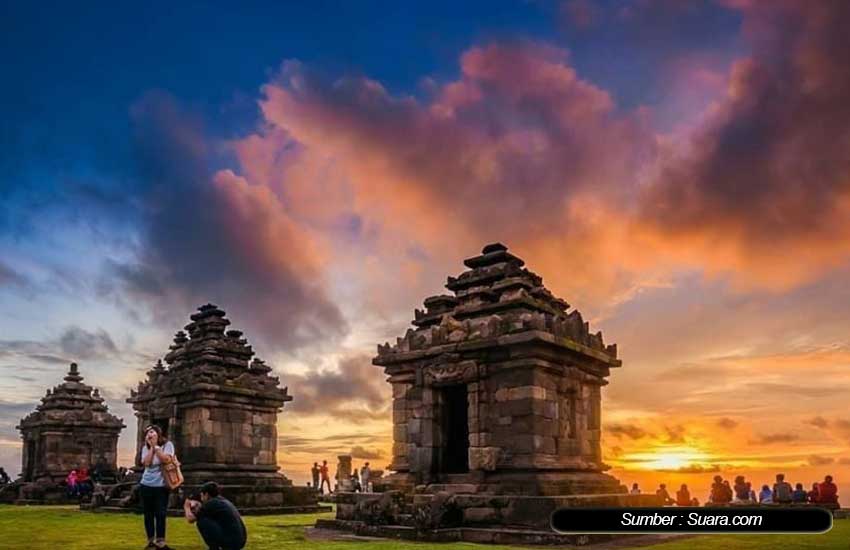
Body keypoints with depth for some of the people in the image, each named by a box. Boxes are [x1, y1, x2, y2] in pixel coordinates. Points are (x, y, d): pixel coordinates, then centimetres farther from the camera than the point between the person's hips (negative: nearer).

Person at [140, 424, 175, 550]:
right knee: (148, 514, 9)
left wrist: (156, 446, -13)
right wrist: (151, 447, -9)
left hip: (161, 485, -4)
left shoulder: (167, 444, -3)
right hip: (146, 485, 4)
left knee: (160, 514, -3)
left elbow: (166, 459, -18)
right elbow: (146, 463, -8)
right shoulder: (145, 448, 7)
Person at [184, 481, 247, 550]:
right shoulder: (224, 501, 17)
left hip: (230, 541, -9)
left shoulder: (211, 503, -6)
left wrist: (187, 507, 21)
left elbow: (191, 519, 3)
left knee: (201, 522, -2)